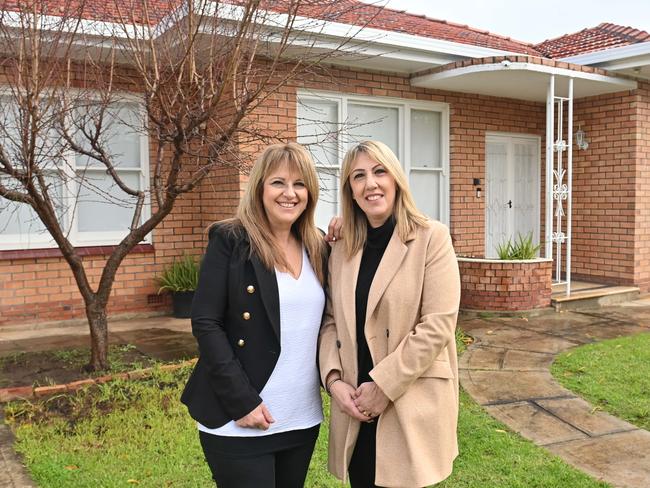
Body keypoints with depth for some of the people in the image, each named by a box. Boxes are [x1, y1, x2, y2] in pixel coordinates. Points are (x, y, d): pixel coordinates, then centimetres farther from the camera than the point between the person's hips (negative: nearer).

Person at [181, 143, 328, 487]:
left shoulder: (318, 248, 8)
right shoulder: (229, 241, -7)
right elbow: (206, 324, -12)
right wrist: (241, 400, -16)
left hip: (303, 417, 5)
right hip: (239, 420, -5)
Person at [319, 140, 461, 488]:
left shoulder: (431, 238, -7)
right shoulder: (342, 250, 8)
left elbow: (438, 325, -13)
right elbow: (331, 322, 9)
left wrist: (383, 386, -14)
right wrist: (334, 379, -7)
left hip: (411, 407, -4)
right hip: (355, 409, 4)